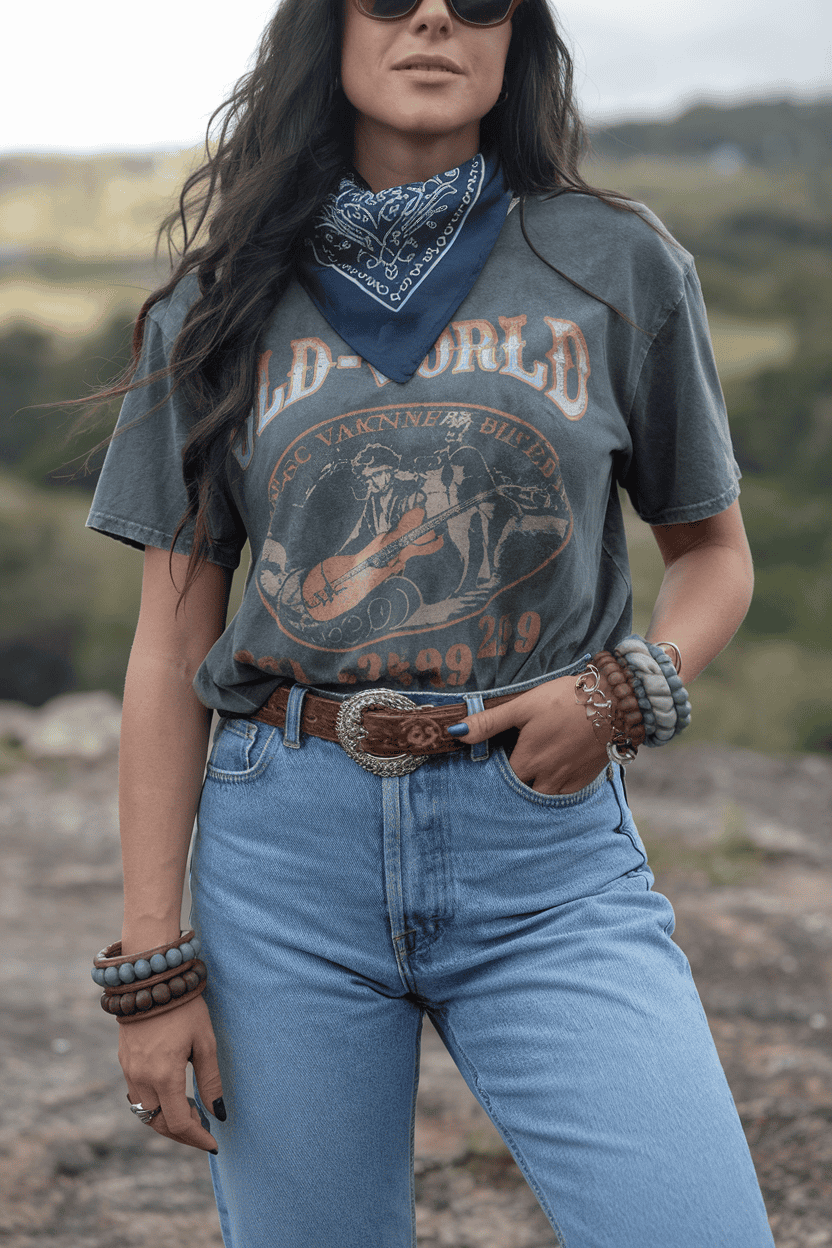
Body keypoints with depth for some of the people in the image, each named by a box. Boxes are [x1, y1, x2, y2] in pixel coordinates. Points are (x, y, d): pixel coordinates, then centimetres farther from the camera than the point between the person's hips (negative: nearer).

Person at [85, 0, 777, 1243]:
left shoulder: (617, 265, 5)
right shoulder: (223, 306, 7)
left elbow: (713, 553, 15)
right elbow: (170, 652, 7)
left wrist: (629, 690, -7)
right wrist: (152, 964, 2)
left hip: (548, 856, 0)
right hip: (285, 850, 1)